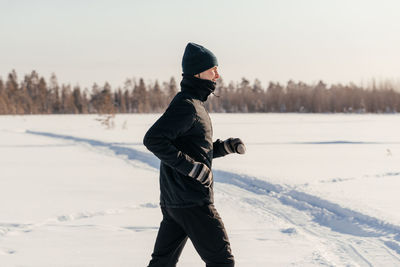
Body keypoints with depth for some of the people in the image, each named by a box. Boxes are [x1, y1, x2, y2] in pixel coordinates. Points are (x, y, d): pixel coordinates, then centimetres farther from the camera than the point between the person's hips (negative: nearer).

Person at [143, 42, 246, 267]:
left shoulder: (195, 104, 19)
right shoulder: (187, 105, -13)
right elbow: (153, 139, -23)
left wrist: (226, 146, 12)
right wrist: (190, 166, -23)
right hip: (192, 201, -10)